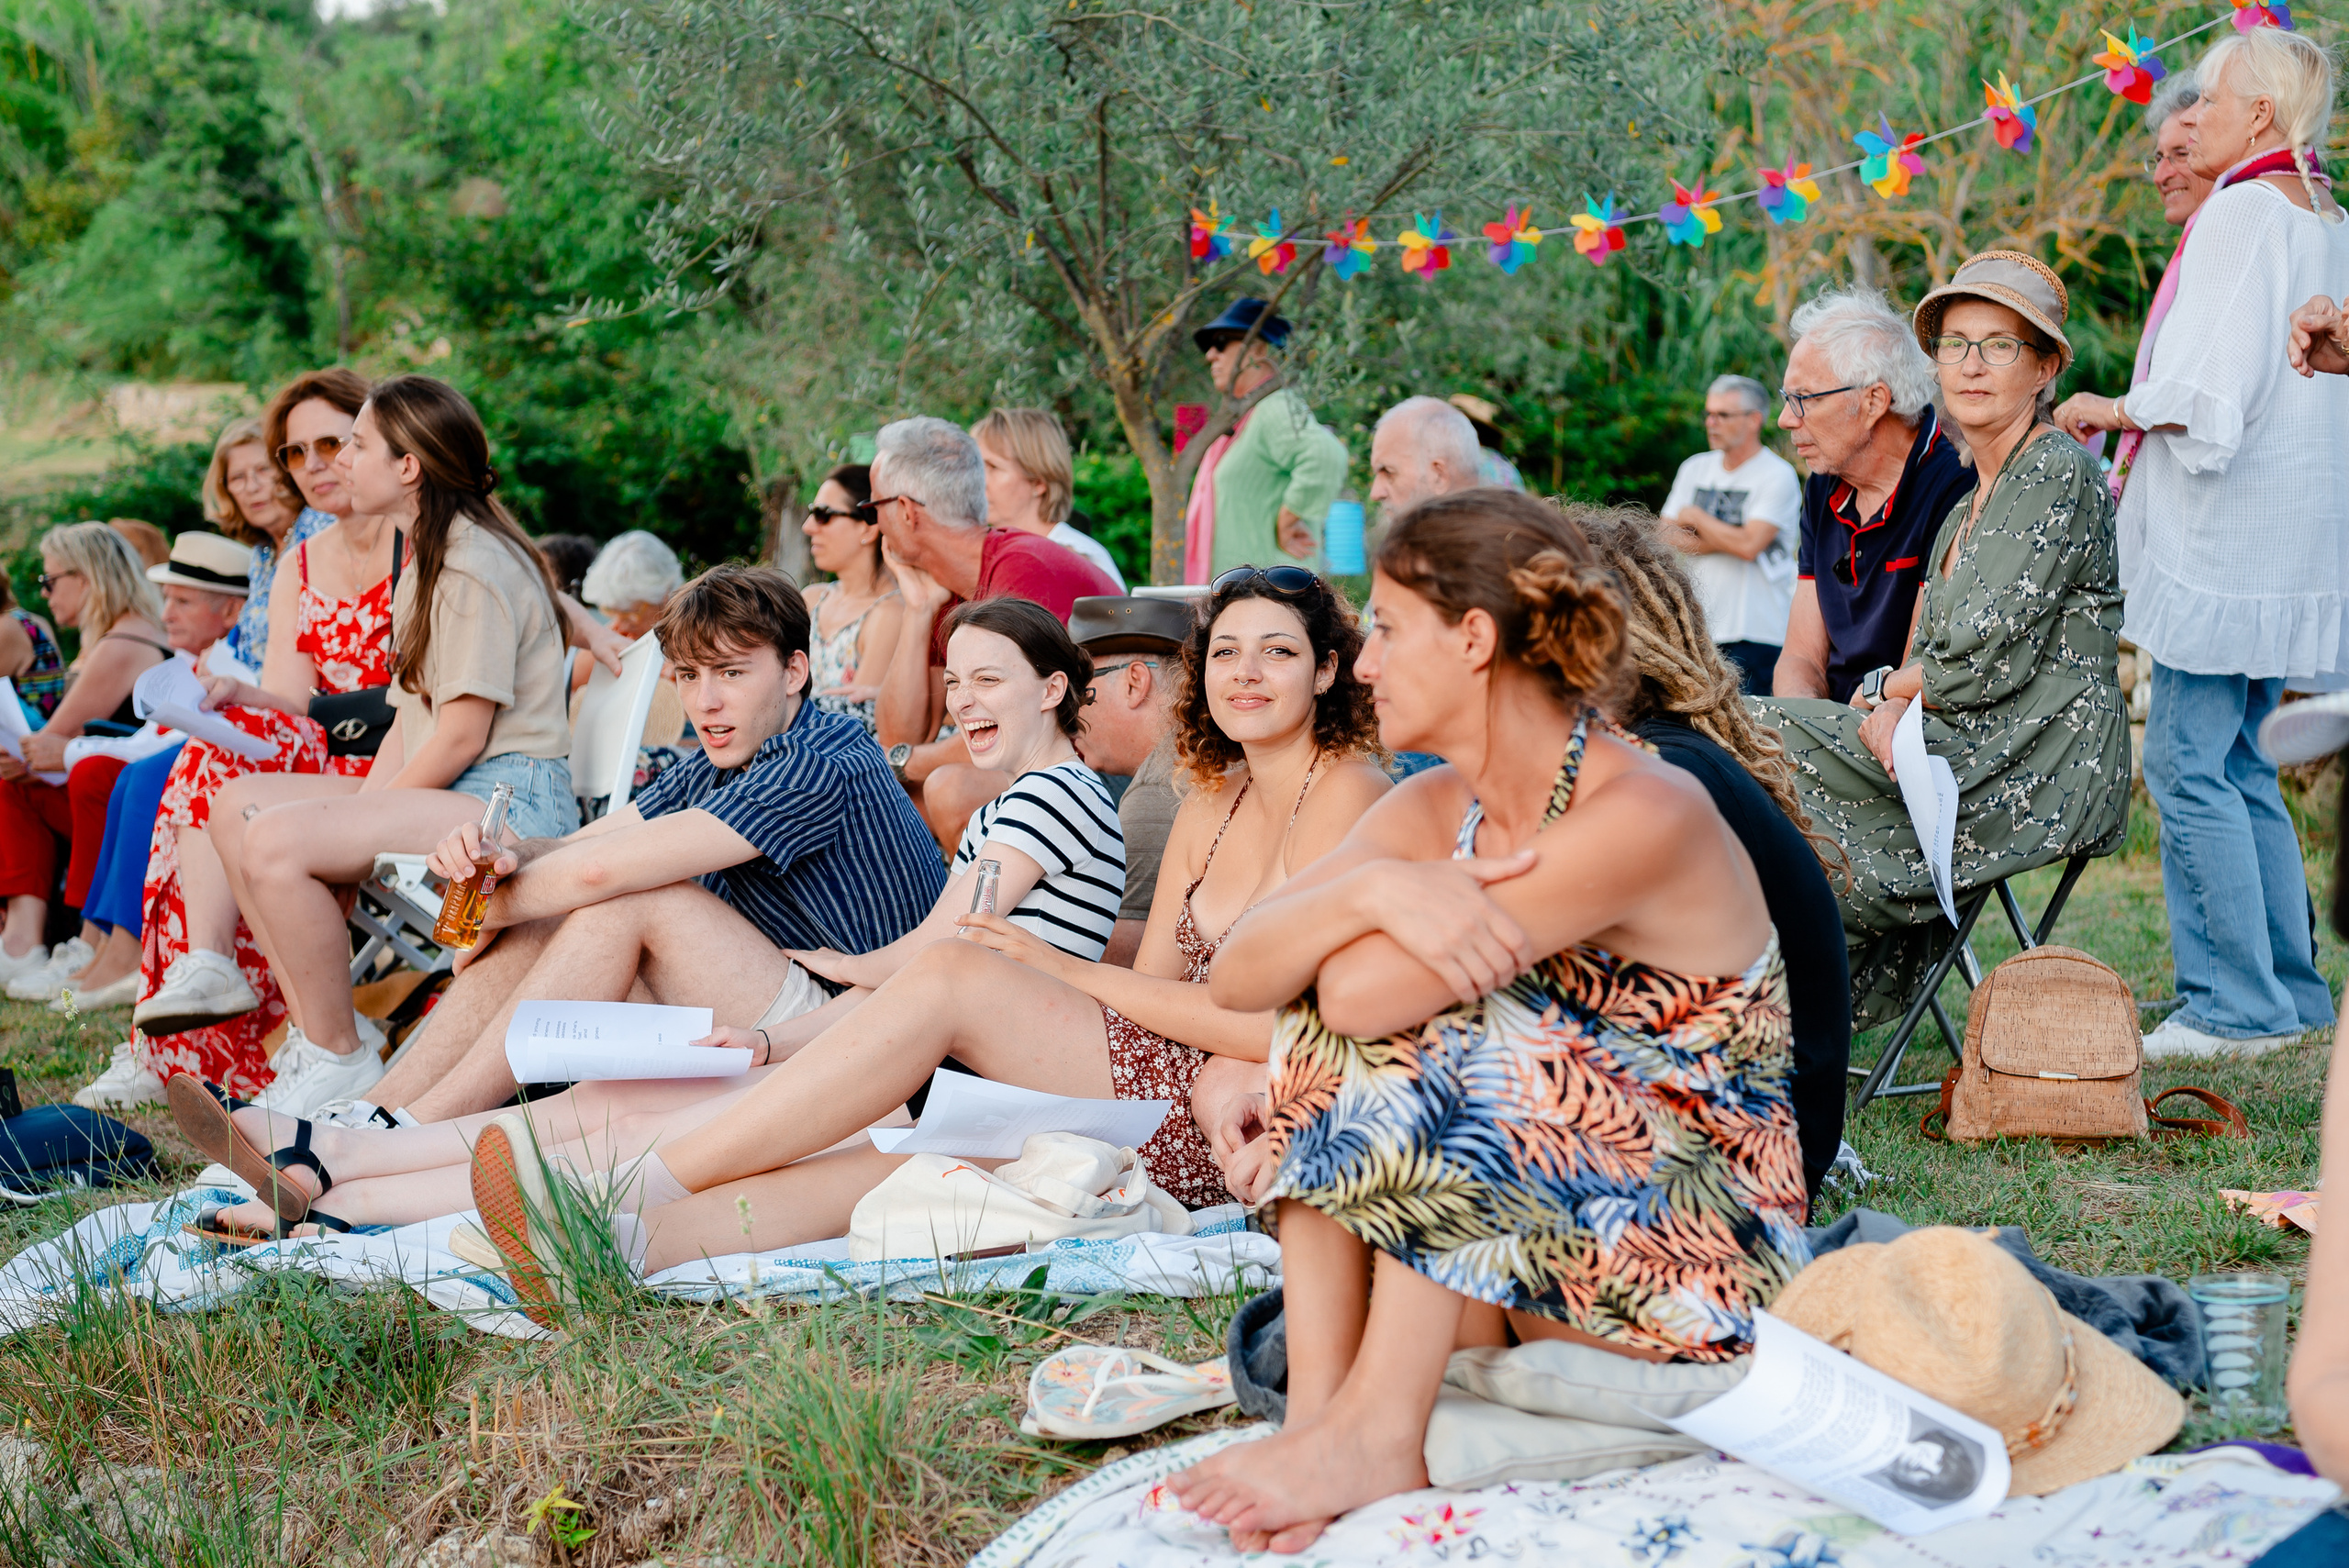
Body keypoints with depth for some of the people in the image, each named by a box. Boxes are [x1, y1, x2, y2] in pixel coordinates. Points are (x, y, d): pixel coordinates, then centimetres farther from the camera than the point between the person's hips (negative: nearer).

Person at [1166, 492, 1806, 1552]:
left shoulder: (1647, 816, -23)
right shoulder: (1435, 811, 3)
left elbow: (1364, 993, -29)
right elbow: (1235, 974, -10)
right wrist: (1373, 890, -28)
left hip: (1706, 1254, -7)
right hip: (1514, 1221, 7)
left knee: (1447, 1024, -26)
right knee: (1323, 1038, -10)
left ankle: (1376, 1434, -24)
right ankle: (1318, 1404, -19)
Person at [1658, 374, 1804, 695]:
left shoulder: (1778, 476, -5)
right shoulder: (1695, 469, 14)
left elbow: (1748, 545, -17)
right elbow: (1664, 539, 7)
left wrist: (1695, 517, -3)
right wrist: (1725, 539, -8)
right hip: (1696, 630, 6)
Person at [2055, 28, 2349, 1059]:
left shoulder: (2243, 211, -12)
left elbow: (2211, 391, -19)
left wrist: (2115, 410, -3)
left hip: (2231, 536, -9)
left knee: (2187, 762, -6)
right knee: (2234, 762, 14)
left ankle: (2236, 1007, -5)